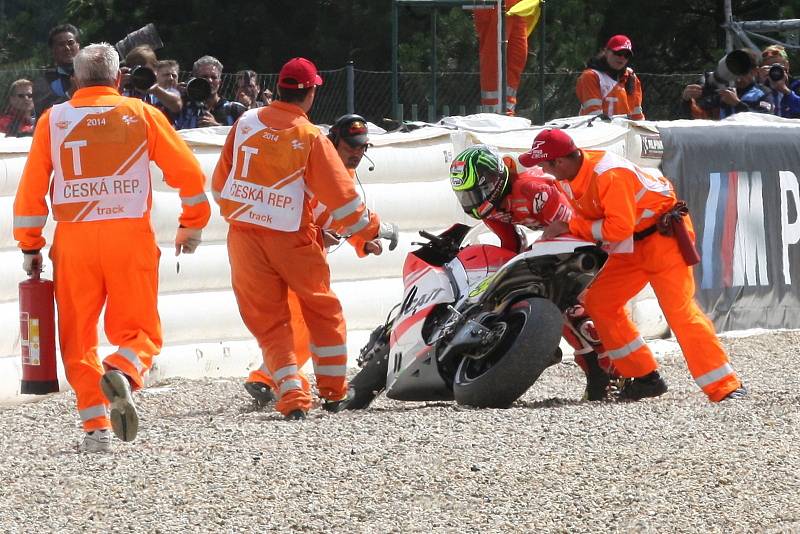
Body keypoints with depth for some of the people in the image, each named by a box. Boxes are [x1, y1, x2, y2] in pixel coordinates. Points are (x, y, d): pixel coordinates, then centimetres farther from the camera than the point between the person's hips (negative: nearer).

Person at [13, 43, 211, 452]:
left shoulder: (52, 120, 6)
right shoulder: (141, 115, 5)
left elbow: (31, 188, 5)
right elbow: (188, 172, 6)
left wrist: (29, 246, 14)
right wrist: (192, 225, 20)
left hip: (73, 237, 1)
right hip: (131, 234, 0)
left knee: (78, 337, 10)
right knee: (137, 329, 7)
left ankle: (96, 424, -1)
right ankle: (123, 373, -25)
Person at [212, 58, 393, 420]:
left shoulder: (246, 123, 0)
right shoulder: (310, 138, -10)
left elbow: (220, 181, 8)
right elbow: (340, 194, -8)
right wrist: (370, 230, 6)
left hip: (244, 235, 2)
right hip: (291, 238, -2)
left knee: (268, 321, 7)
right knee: (323, 310, 16)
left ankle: (291, 395, -6)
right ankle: (333, 393, 21)